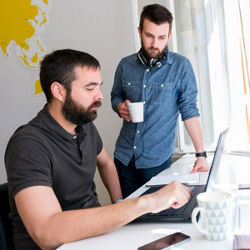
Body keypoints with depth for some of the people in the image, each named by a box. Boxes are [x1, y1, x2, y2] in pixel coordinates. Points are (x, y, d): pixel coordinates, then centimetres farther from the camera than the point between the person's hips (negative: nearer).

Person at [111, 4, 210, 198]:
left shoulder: (181, 66, -7)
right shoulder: (125, 65, 3)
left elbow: (189, 110, -7)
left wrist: (201, 154, -12)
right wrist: (120, 107, -6)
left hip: (157, 159, -3)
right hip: (124, 156, 3)